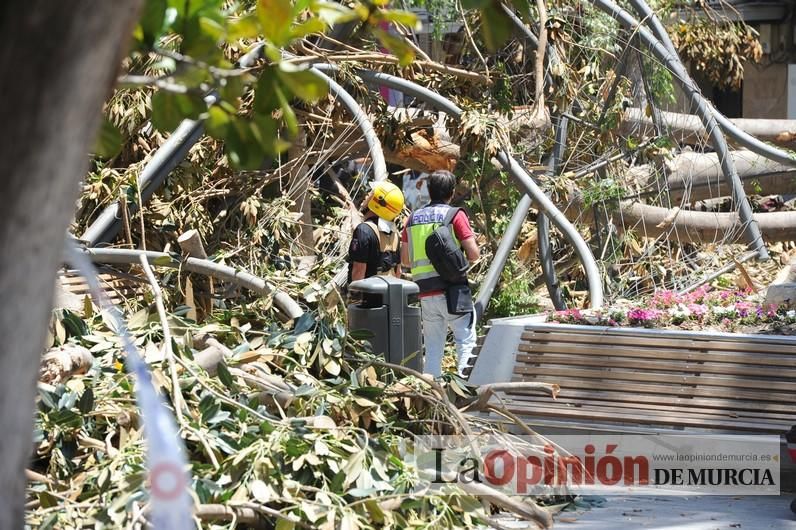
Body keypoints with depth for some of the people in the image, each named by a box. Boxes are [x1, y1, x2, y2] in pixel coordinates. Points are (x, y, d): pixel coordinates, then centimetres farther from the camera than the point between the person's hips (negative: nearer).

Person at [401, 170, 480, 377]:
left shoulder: (414, 218, 11)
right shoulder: (455, 215, -3)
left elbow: (405, 260, 14)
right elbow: (474, 254, -9)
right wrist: (463, 258, 12)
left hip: (426, 294, 5)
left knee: (433, 348, 9)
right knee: (466, 340, 0)